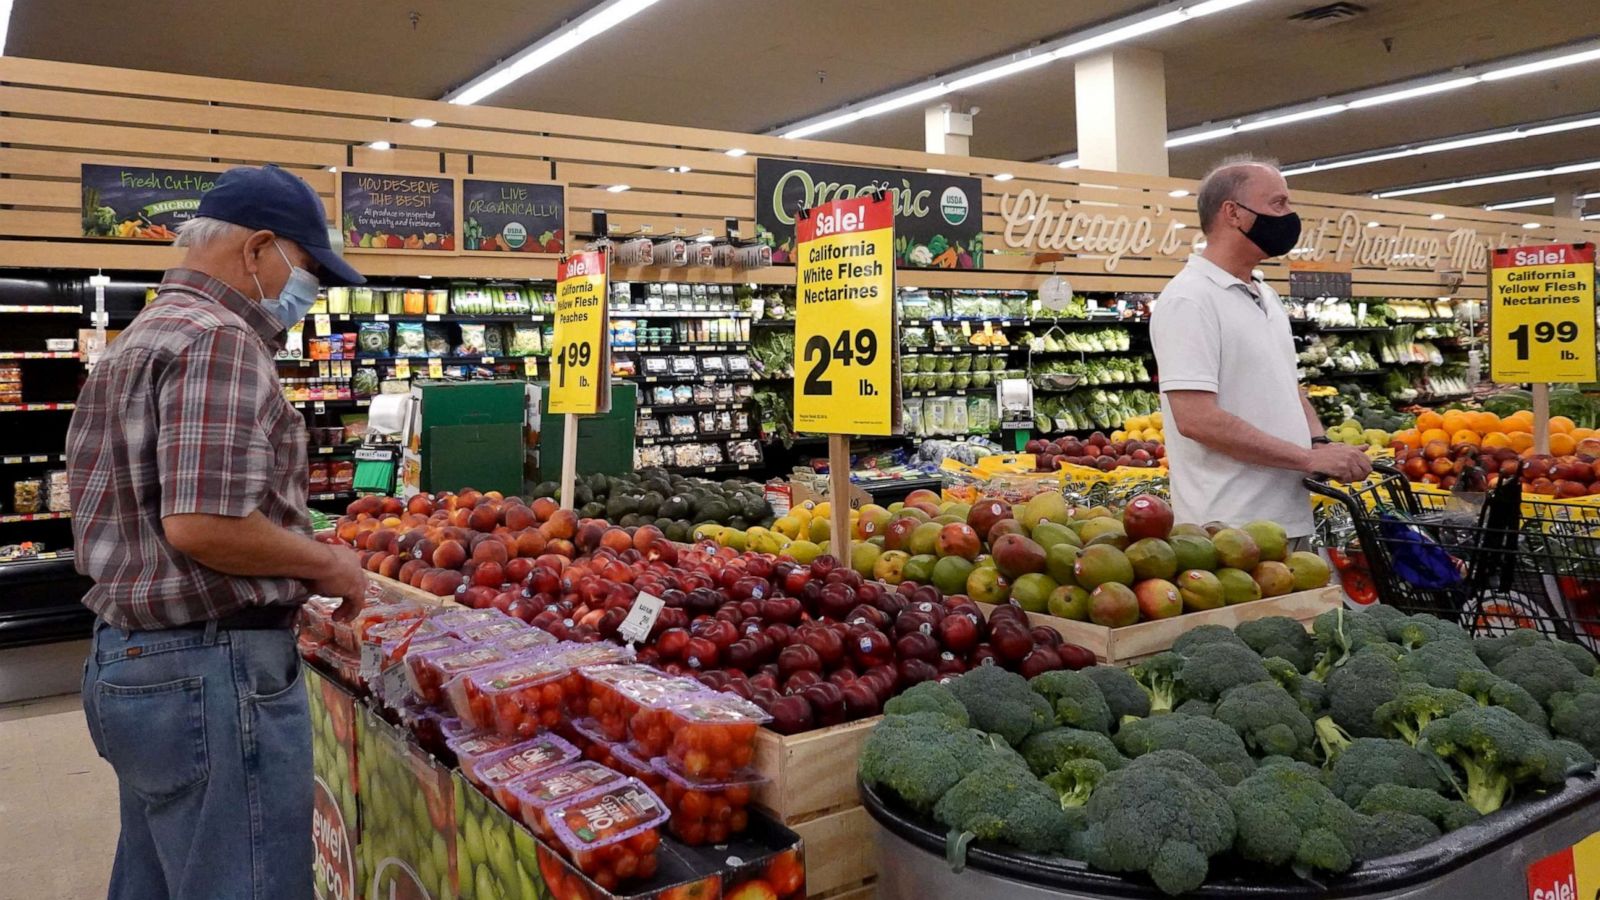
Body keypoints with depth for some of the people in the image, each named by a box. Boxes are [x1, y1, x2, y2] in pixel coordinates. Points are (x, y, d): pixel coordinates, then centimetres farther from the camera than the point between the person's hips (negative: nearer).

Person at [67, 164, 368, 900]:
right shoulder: (221, 340, -17)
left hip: (126, 659, 10)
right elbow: (203, 525, -26)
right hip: (211, 672, -10)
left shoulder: (140, 338, 16)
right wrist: (330, 564, -11)